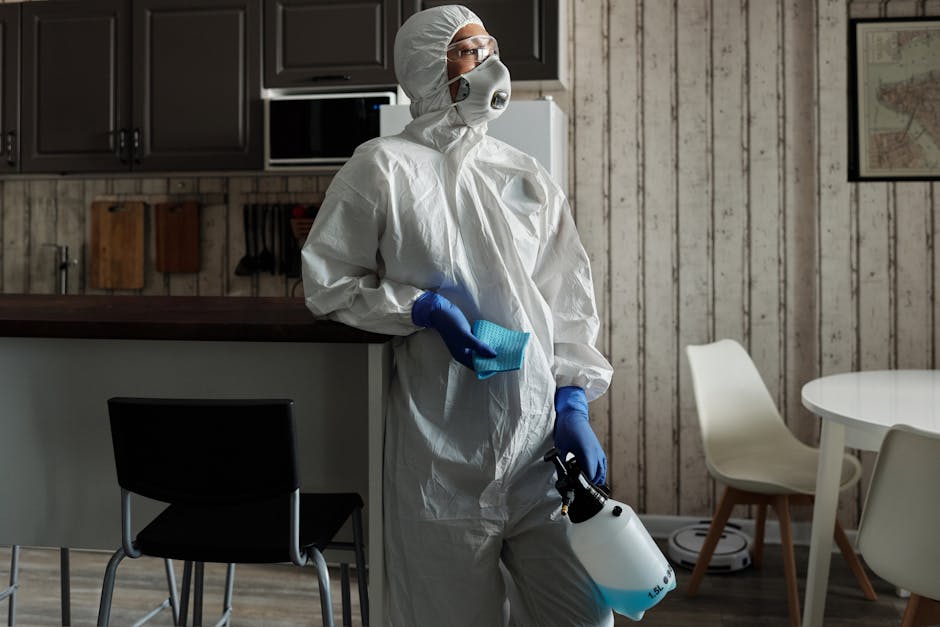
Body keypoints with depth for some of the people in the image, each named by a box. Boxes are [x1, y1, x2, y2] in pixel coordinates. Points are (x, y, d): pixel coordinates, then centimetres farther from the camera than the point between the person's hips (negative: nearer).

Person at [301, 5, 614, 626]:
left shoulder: (528, 177, 10)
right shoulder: (382, 167, -1)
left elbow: (569, 301, 10)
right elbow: (327, 284, 0)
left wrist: (573, 405, 0)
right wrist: (425, 308, -13)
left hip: (540, 442, 4)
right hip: (443, 455, -3)